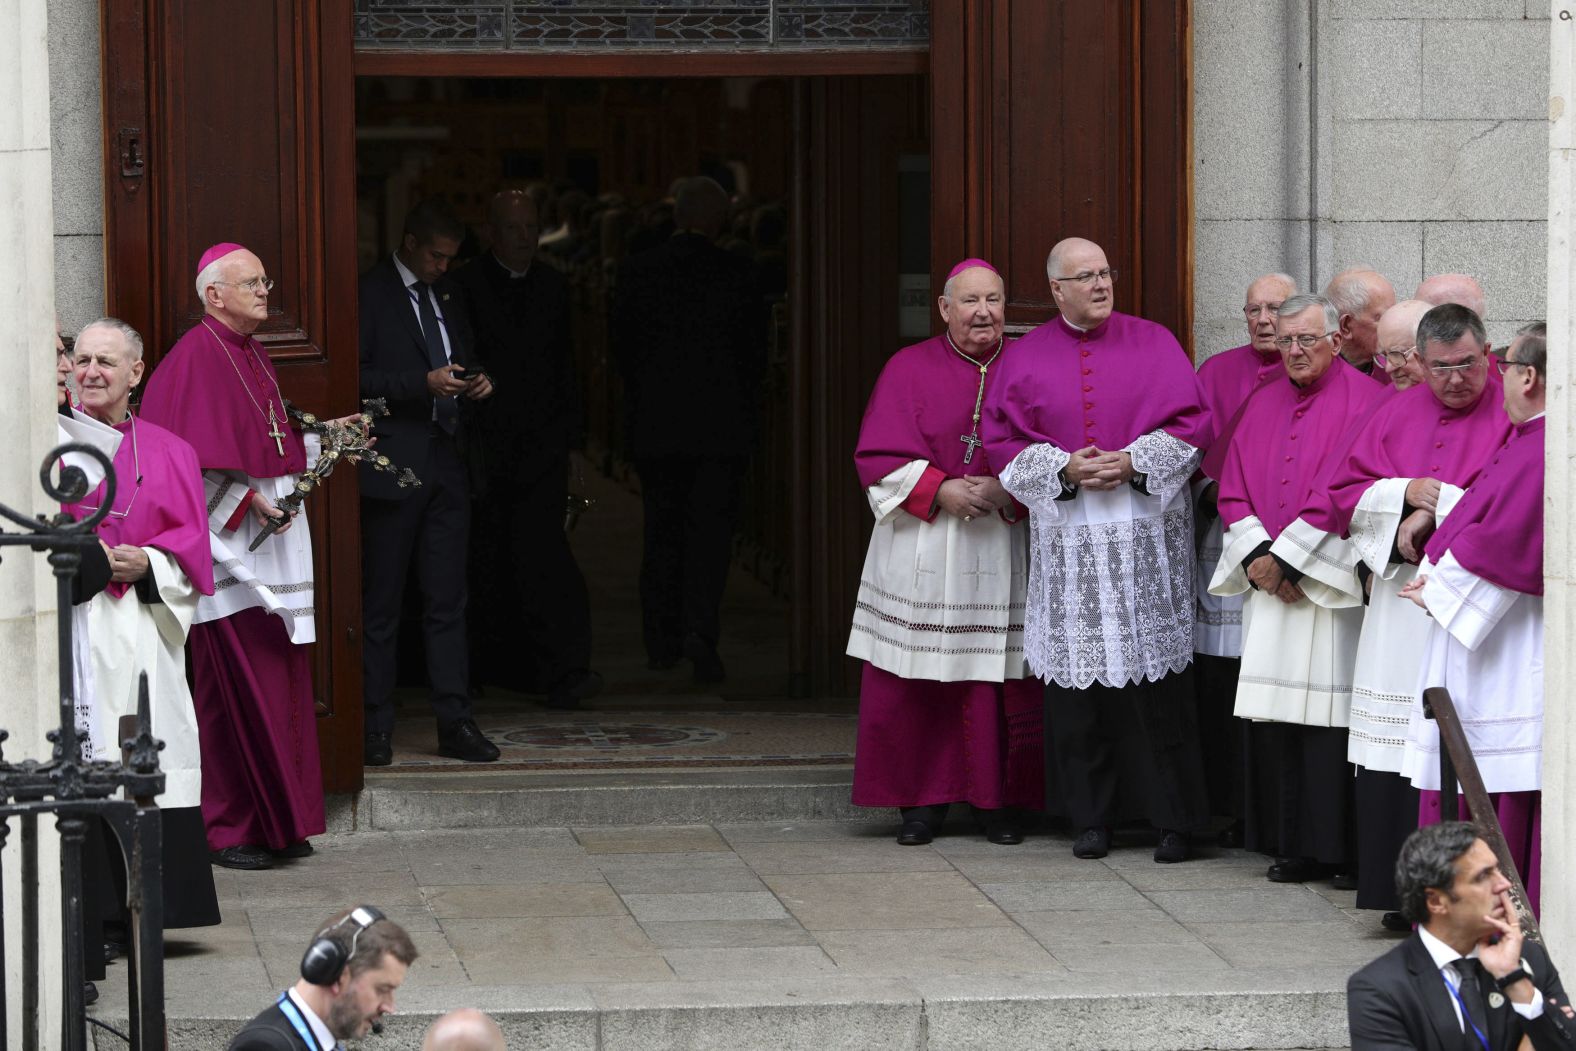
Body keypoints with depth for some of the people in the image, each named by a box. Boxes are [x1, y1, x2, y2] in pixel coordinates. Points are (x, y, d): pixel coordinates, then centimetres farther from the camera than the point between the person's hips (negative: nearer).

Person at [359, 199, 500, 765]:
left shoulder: (447, 295, 17)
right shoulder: (371, 293, -5)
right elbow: (356, 376, -11)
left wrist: (476, 383, 6)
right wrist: (423, 384, -19)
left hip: (446, 464, 6)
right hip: (392, 466, -6)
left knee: (447, 601, 5)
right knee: (380, 605, -1)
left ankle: (454, 723, 8)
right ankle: (375, 728, 4)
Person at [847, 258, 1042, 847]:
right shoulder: (909, 370, 4)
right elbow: (880, 458, -2)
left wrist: (1009, 493, -14)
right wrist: (941, 490, -14)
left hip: (1003, 548, 0)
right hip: (921, 549, 0)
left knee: (998, 681, -2)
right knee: (913, 682, -3)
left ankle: (997, 800, 8)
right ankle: (921, 800, 8)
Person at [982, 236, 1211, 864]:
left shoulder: (1153, 344, 6)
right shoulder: (1025, 358, 9)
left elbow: (1191, 424, 2)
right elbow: (1003, 441, 4)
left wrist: (1133, 461, -12)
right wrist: (1065, 469, -10)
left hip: (1146, 535, -1)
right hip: (1067, 539, 1)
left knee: (1156, 679, -4)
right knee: (1077, 681, 0)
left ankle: (1173, 817, 1)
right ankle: (1091, 816, 9)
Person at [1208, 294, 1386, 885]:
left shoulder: (1362, 401, -3)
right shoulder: (1263, 406, 16)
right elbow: (1233, 488, 12)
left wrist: (1283, 557, -11)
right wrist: (1256, 557, -5)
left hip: (1330, 581, -6)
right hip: (1269, 582, 6)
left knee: (1329, 715, -9)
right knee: (1275, 721, 3)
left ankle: (1338, 849, -5)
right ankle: (1291, 845, 8)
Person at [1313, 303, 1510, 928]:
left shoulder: (1510, 413, -1)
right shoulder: (1397, 414, 15)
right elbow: (1344, 493, 14)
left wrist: (1435, 506, -10)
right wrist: (1405, 493, -4)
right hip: (1398, 604, 5)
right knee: (1393, 755, 2)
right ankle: (1405, 893, 7)